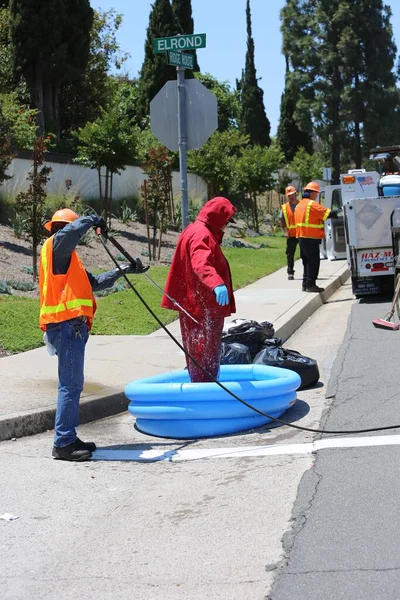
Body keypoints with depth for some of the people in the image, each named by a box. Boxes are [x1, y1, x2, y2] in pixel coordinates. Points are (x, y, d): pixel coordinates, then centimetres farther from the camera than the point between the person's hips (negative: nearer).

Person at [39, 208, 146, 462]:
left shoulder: (66, 256, 26)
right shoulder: (56, 244, -3)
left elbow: (93, 282, 29)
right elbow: (74, 229, -25)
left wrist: (121, 271, 28)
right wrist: (95, 220, -9)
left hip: (72, 326, 10)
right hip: (67, 325, -10)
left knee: (72, 384, 13)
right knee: (71, 385, -11)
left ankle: (68, 438, 18)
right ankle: (63, 443, -10)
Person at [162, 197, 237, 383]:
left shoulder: (195, 231, 16)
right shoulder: (201, 234, -19)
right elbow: (201, 264, -39)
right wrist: (217, 284, -54)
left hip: (194, 304, 11)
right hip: (203, 307, -11)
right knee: (204, 354, -6)